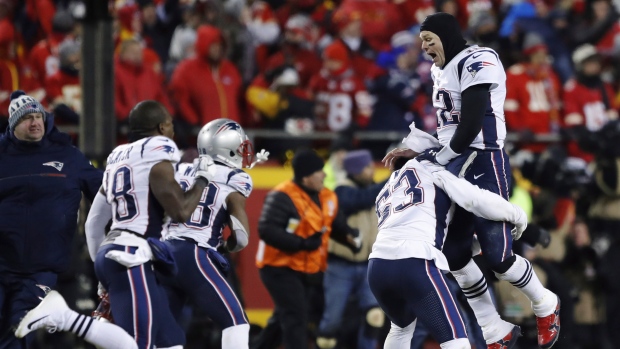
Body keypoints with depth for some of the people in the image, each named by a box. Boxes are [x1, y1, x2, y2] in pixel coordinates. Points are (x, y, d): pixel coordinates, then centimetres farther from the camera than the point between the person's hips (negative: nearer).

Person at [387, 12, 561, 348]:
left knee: (497, 256, -10)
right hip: (455, 167, 10)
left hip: (483, 163, -10)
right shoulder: (441, 72, 18)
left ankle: (545, 306, 17)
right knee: (454, 254, 5)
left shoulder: (476, 62, -12)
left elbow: (472, 122, -18)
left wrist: (441, 155, -12)